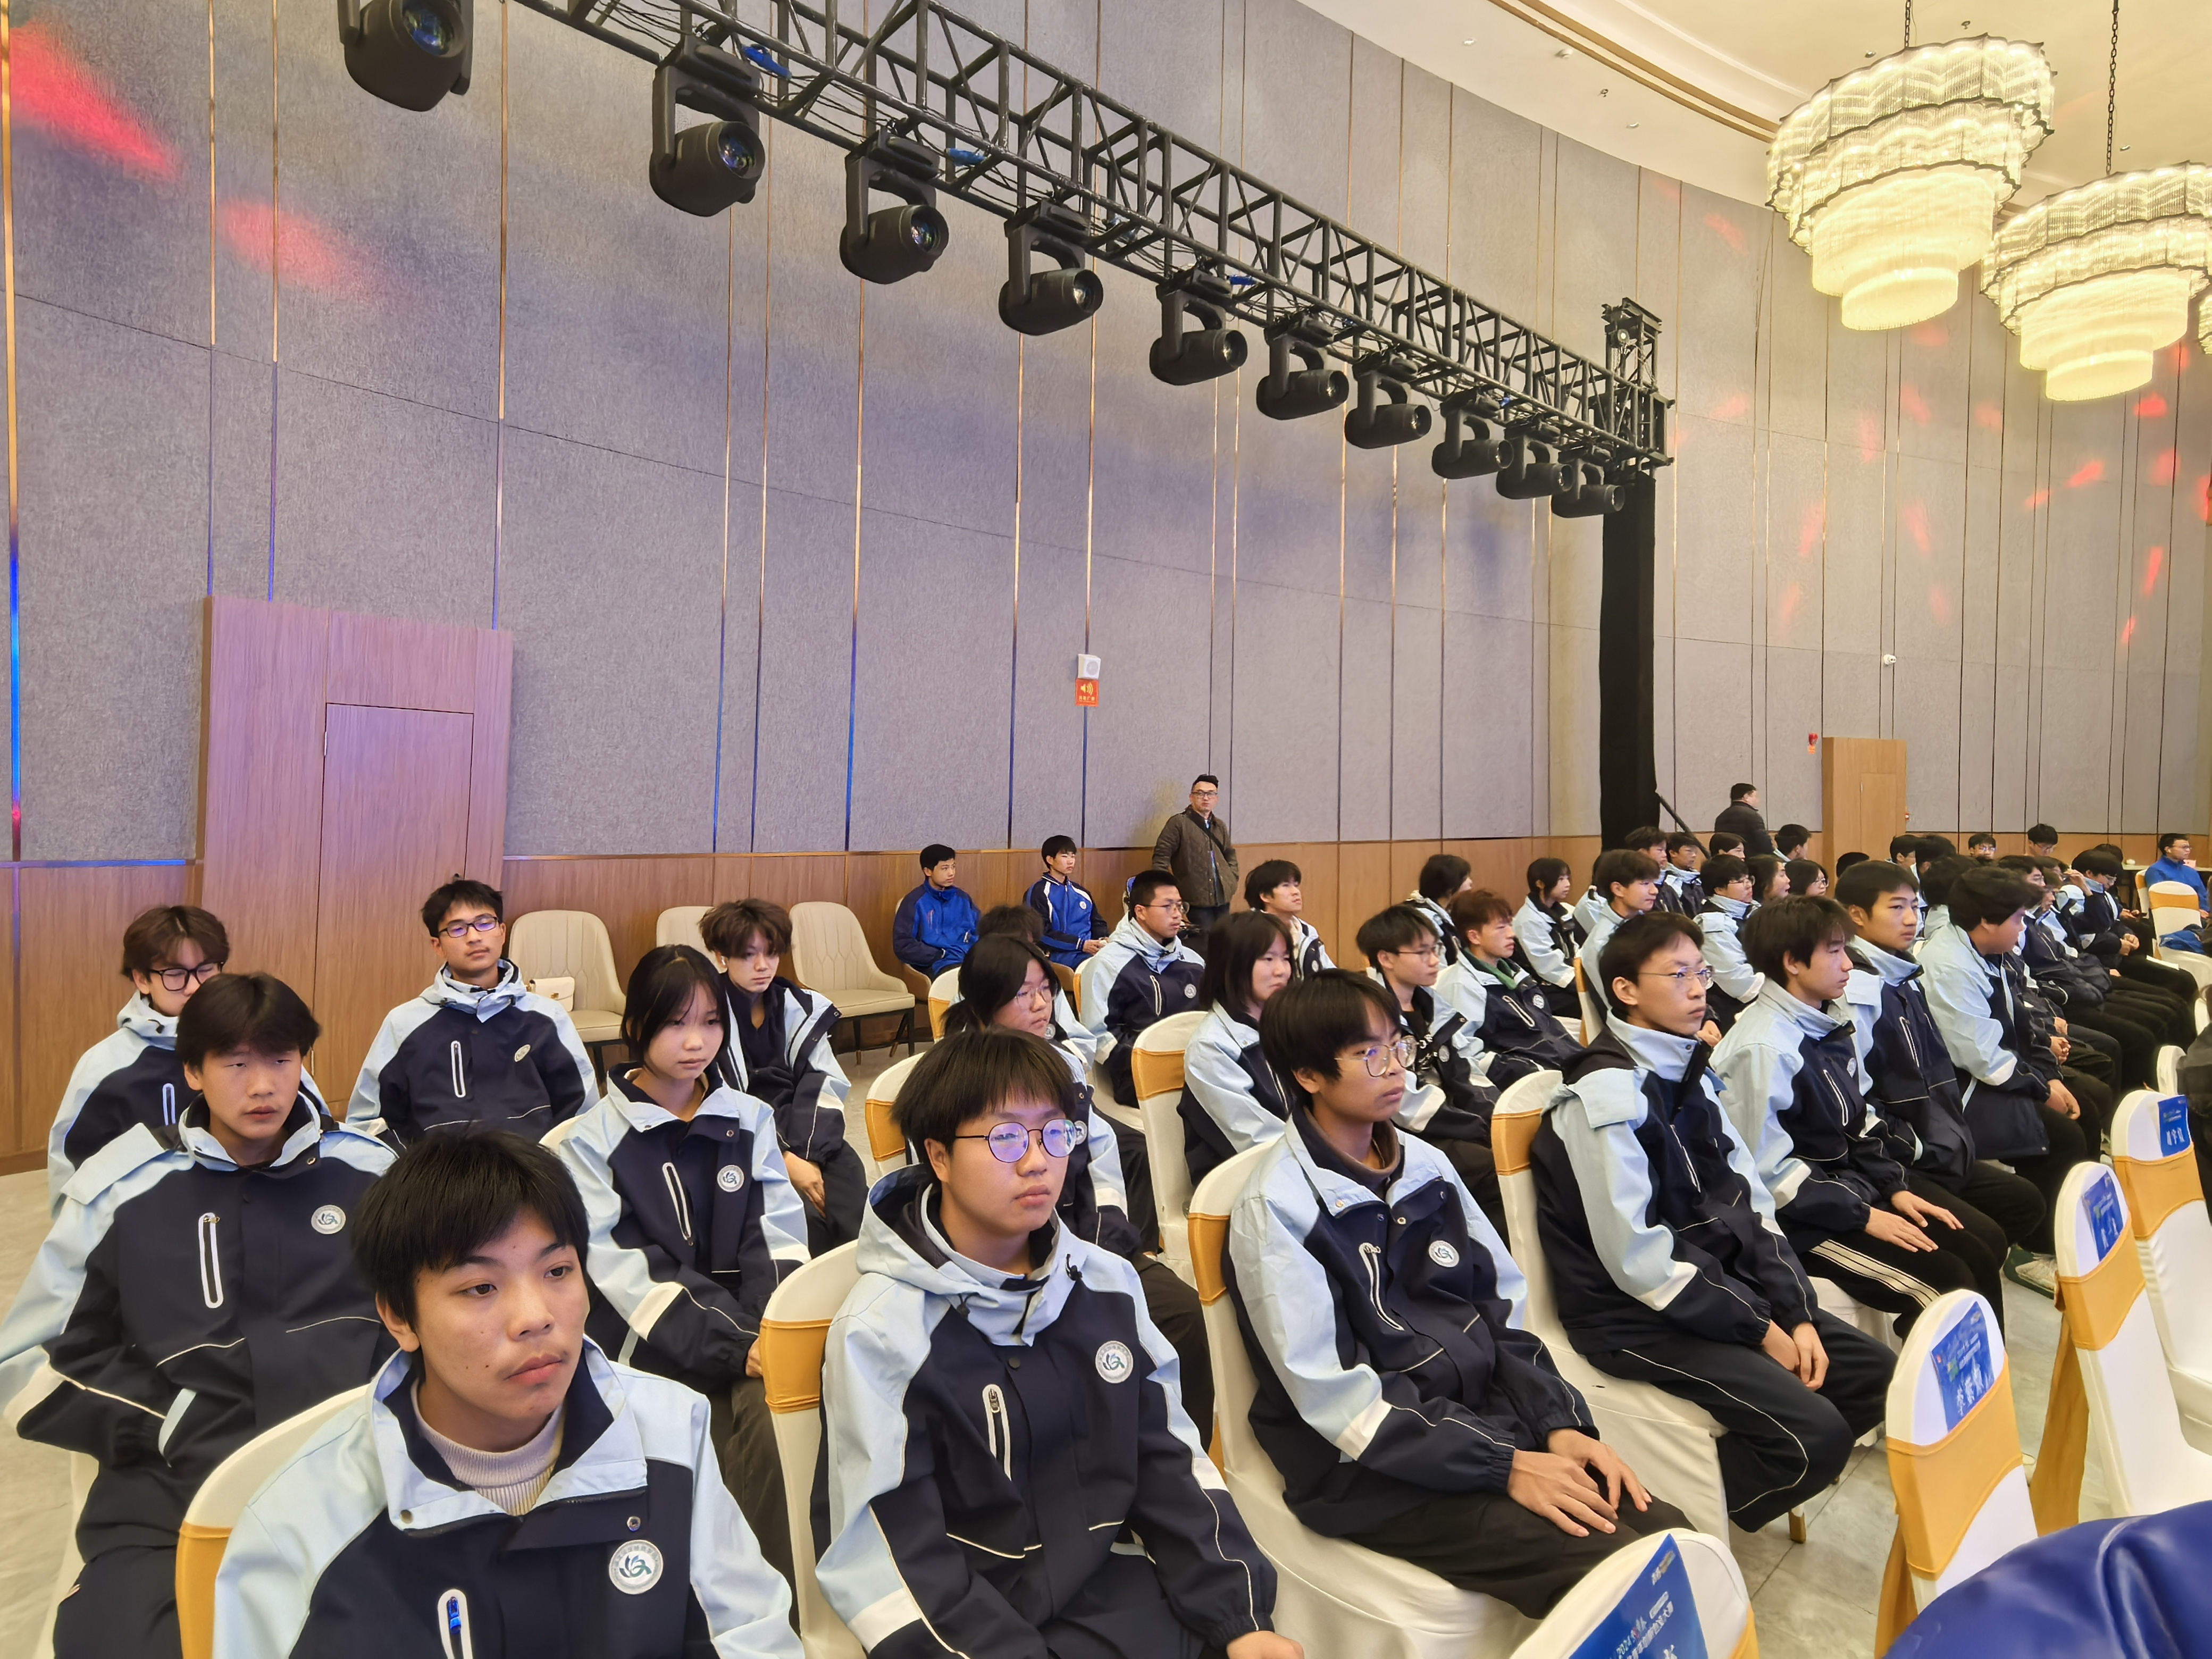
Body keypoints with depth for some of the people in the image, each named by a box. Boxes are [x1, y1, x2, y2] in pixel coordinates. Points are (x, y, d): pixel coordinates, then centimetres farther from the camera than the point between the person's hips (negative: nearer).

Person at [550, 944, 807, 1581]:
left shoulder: (750, 1120, 12)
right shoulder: (594, 1140, 1)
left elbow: (777, 1236, 7)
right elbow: (622, 1271, -7)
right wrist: (732, 1346, -16)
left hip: (752, 1330, 3)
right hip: (656, 1349, -3)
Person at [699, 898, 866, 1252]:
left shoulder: (800, 1008, 10)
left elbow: (824, 1087, 3)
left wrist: (809, 1157, -14)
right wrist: (785, 1161, -15)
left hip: (799, 1134, 4)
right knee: (807, 1221, -29)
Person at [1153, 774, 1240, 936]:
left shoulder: (1220, 826, 15)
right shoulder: (1179, 823, -5)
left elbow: (1230, 854, 28)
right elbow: (1161, 857, -9)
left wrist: (1232, 882, 14)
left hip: (1222, 898, 6)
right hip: (1196, 901, -6)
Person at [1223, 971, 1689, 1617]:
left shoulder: (1426, 1164, 5)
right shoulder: (1275, 1207, -15)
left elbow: (1504, 1306, 9)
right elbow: (1332, 1394, -17)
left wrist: (1561, 1424, -6)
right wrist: (1505, 1466, -18)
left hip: (1486, 1413, 6)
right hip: (1369, 1466, -6)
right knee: (1609, 1571, -20)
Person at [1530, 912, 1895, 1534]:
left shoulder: (1693, 1074, 8)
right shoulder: (1607, 1092, -20)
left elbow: (1750, 1205, 8)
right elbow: (1637, 1257, -22)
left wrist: (1797, 1313, -3)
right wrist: (1759, 1328, -14)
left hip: (1720, 1279, 9)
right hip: (1637, 1316, -9)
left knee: (1872, 1372, 6)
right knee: (1815, 1434, -18)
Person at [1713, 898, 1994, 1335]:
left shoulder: (1834, 1023, 5)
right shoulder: (1763, 1047, -23)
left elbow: (1858, 1121, 16)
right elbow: (1768, 1169, -21)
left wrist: (1895, 1187, 4)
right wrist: (1863, 1216, -16)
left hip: (1854, 1183, 9)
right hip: (1804, 1217, -9)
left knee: (1984, 1253, 2)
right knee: (1947, 1282, -15)